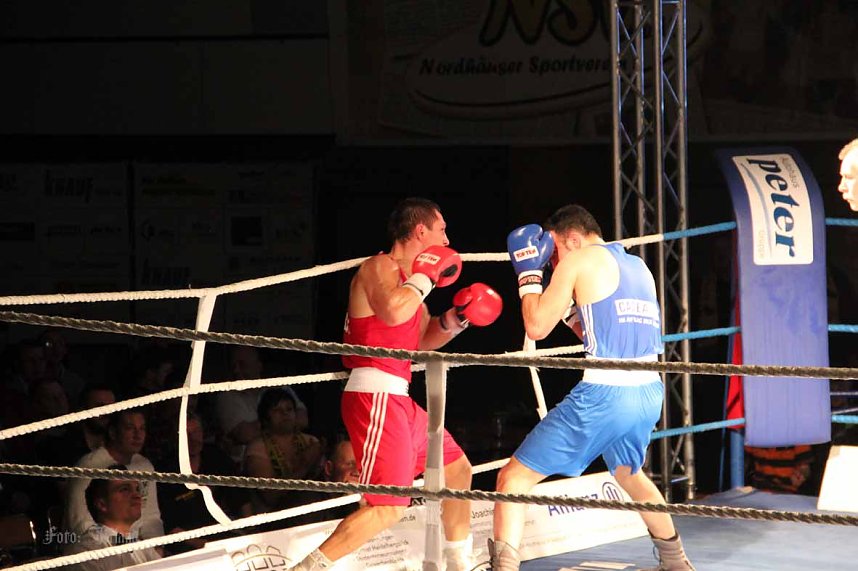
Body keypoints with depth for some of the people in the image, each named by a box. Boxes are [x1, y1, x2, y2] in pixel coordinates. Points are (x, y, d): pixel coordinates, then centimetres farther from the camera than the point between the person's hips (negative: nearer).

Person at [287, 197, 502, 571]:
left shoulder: (408, 276, 20)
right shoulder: (380, 268, -9)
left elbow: (421, 340, 31)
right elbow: (393, 312, -31)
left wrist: (457, 318, 15)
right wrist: (425, 278, -15)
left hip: (398, 400, 11)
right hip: (375, 396, -11)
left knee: (457, 469, 23)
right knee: (389, 506, -18)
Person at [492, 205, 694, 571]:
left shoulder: (579, 259, -1)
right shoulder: (638, 267, 20)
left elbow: (537, 326, -2)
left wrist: (529, 273, 10)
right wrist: (569, 310, 26)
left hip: (604, 396, -8)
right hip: (649, 395, 8)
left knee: (515, 478, -2)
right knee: (628, 472, 38)